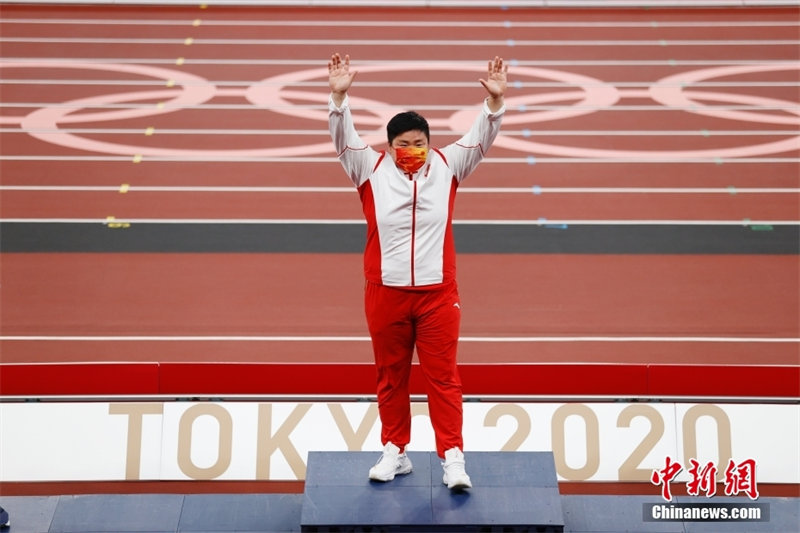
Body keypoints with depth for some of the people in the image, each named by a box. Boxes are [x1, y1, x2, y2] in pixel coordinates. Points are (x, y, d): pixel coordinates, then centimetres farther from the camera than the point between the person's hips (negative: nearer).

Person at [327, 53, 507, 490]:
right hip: (385, 292, 1)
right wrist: (339, 97, -24)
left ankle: (452, 457, 2)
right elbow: (343, 138, -9)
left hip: (437, 293, 0)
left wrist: (495, 101, -18)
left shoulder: (446, 167, 3)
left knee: (443, 377, 0)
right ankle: (394, 452, 22)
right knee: (390, 377, 11)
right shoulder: (371, 170, 1)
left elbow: (481, 139, -3)